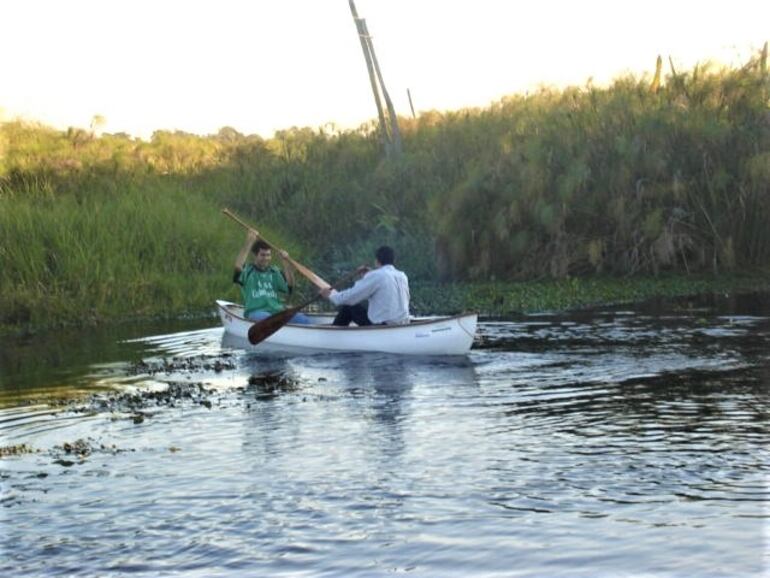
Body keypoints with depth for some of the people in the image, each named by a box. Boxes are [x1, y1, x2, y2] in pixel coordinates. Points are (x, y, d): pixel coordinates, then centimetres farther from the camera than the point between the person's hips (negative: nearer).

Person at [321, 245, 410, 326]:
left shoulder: (375, 276, -12)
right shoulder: (402, 276, 9)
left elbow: (351, 297, -8)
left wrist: (331, 294, 9)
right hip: (402, 326, 8)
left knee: (348, 307, 9)